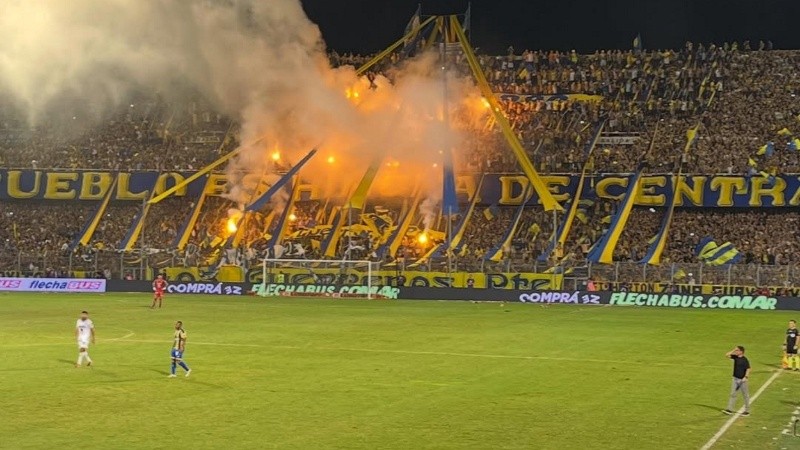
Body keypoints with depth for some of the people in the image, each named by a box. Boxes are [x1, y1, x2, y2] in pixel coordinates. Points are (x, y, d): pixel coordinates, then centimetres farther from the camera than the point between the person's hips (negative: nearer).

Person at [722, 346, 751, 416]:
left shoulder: (744, 360, -15)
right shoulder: (735, 357, 4)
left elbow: (748, 369, -16)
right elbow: (726, 355, 5)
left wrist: (746, 377, -24)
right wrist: (733, 351, -3)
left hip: (742, 379, -6)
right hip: (735, 379, 7)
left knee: (745, 395, 6)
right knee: (733, 394, 3)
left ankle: (747, 411, 14)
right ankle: (730, 409, 2)